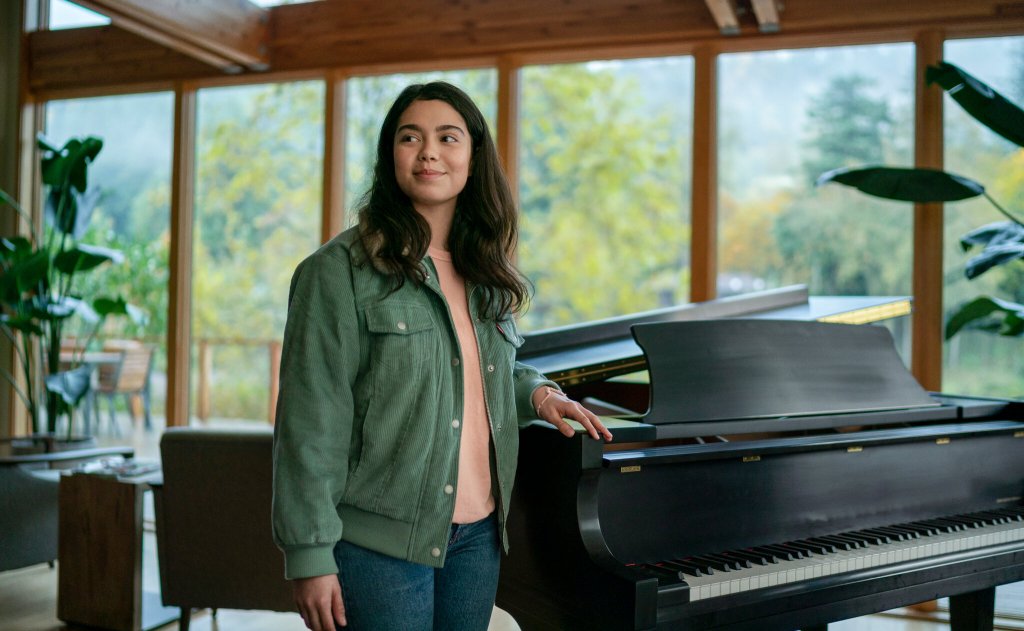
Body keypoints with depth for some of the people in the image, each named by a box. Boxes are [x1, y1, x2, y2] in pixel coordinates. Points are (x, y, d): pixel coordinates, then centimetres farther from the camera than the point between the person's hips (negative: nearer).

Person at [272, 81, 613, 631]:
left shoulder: (486, 275, 11)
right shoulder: (340, 270, -10)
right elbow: (310, 425, -13)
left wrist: (535, 391, 5)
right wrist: (310, 556, -16)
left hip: (477, 535, 6)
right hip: (380, 540, -6)